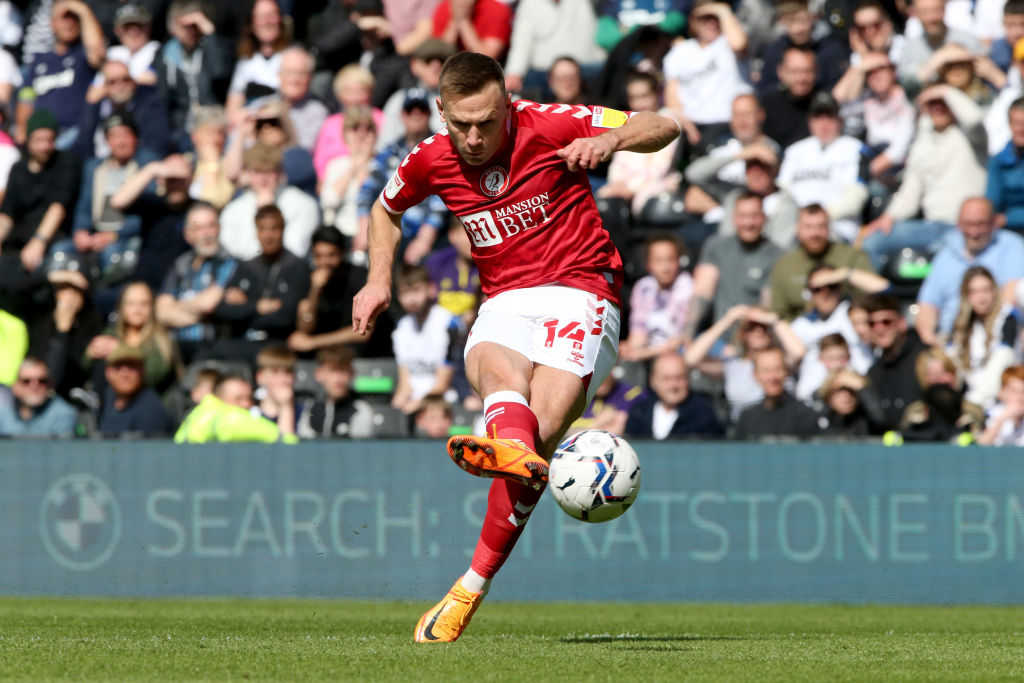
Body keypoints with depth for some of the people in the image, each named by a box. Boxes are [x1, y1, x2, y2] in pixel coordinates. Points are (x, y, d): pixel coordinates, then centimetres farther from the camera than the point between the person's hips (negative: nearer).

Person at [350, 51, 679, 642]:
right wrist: (379, 279, 14)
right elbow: (387, 207, 27)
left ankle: (471, 589, -20)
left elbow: (664, 128, -3)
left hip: (579, 290, -3)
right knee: (496, 367, -36)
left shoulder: (550, 128, -7)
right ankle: (511, 447, -72)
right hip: (505, 300, 3)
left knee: (539, 435, -22)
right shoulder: (431, 162, 3)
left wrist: (611, 138, -23)